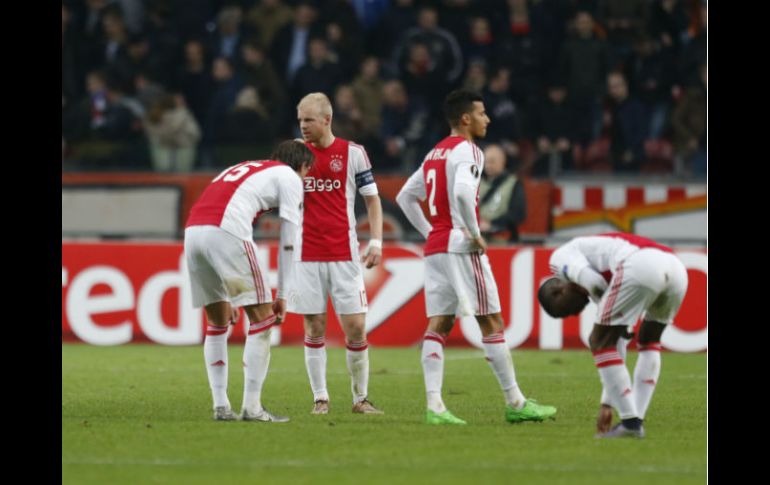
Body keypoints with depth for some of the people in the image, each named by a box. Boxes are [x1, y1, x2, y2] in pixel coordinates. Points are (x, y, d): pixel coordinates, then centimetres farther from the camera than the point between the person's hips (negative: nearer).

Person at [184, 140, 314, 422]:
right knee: (262, 318, 2)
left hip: (192, 229, 7)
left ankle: (221, 406, 16)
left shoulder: (243, 169, 35)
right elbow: (288, 242, 9)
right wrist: (282, 295, 13)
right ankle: (252, 407, 0)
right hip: (224, 231, -7)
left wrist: (229, 297, 35)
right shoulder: (289, 177, 15)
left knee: (217, 321, 19)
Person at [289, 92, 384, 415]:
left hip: (344, 254, -1)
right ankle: (320, 398, 9)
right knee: (314, 327, 0)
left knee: (355, 327, -3)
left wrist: (376, 241, -4)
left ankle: (361, 398, 9)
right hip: (306, 253, 1)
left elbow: (372, 198, 5)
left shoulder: (352, 153, 1)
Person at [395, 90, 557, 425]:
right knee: (491, 323, -1)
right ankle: (515, 403, 3)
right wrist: (474, 232, -18)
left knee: (438, 325, 3)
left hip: (435, 246, 8)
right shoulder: (466, 150, -9)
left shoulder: (434, 154, 18)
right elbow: (463, 191, -28)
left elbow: (405, 197, 24)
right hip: (461, 247, -8)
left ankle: (434, 404, -6)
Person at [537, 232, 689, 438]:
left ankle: (630, 422, 5)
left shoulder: (560, 257, 22)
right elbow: (618, 346, 39)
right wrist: (606, 404, 43)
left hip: (639, 267, -8)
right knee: (649, 342, 31)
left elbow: (594, 281, -2)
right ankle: (636, 419, 23)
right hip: (676, 267, 8)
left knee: (600, 342, 9)